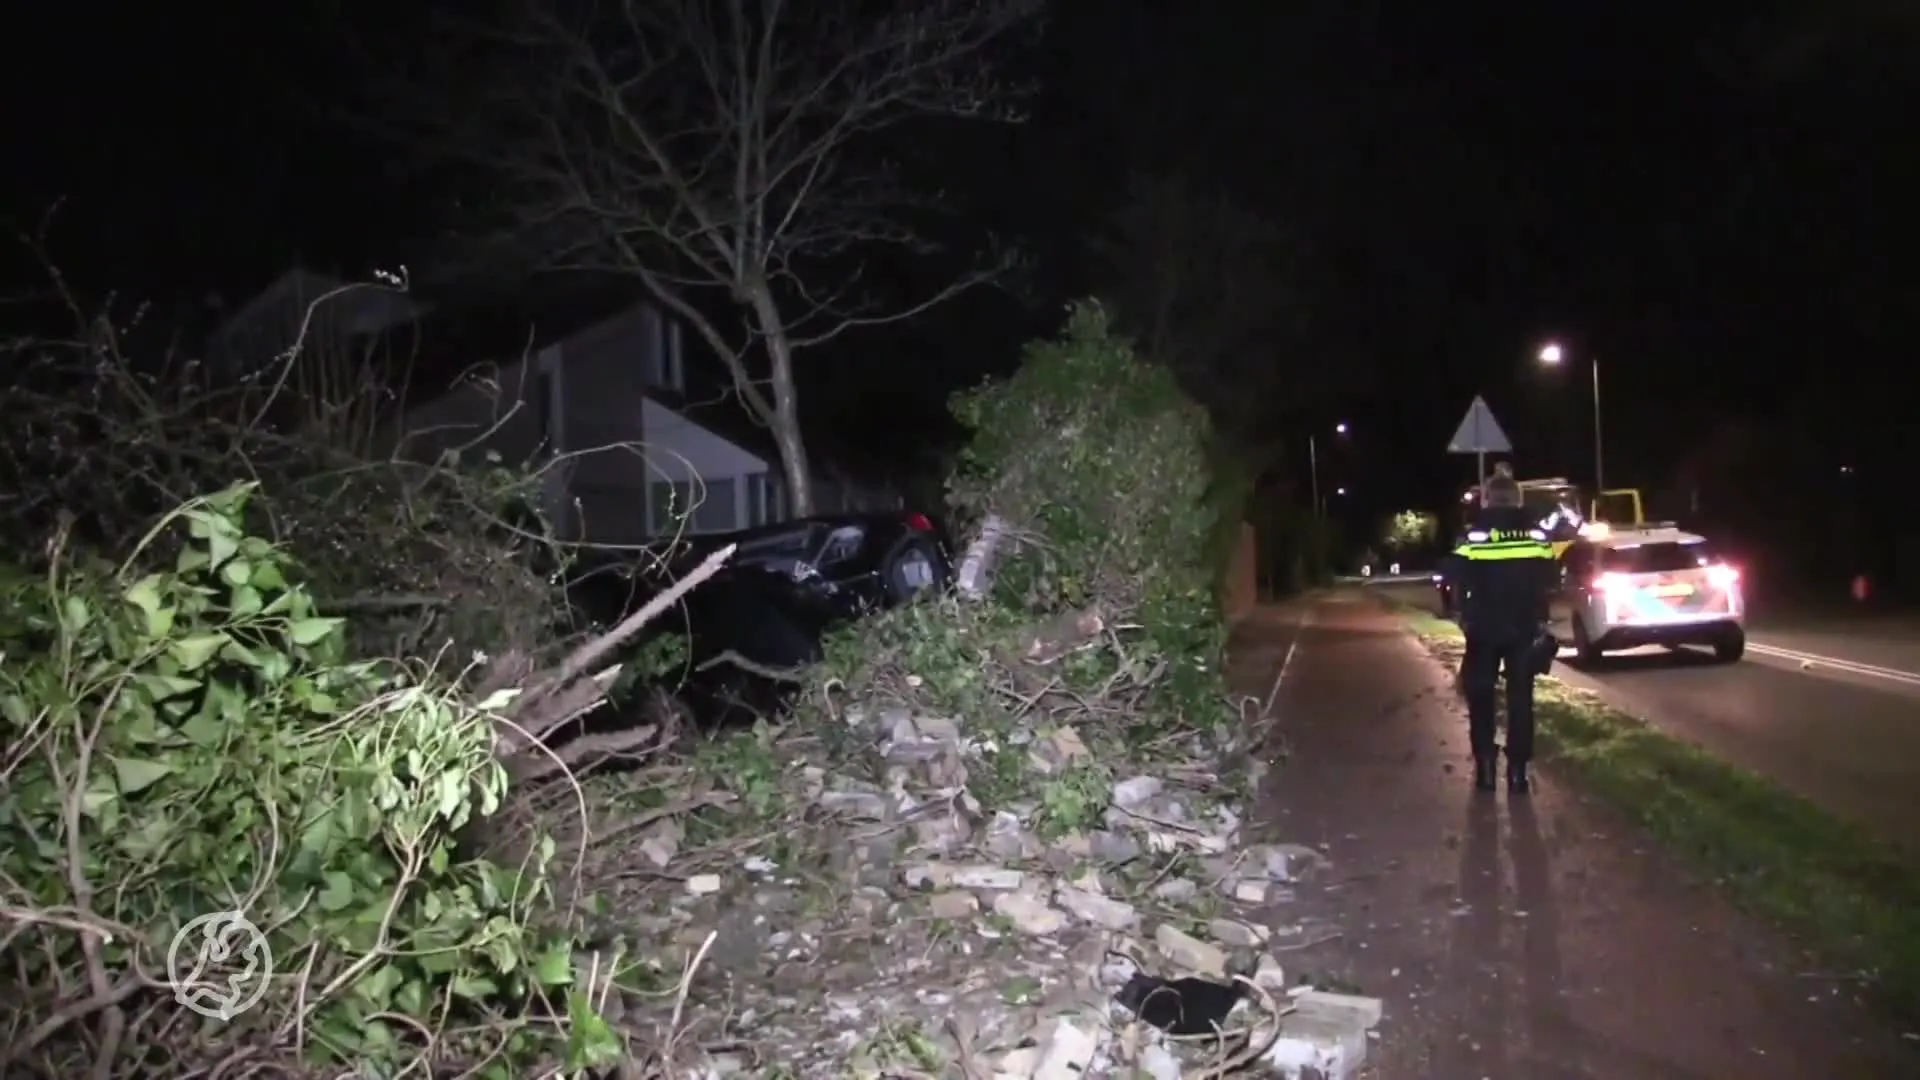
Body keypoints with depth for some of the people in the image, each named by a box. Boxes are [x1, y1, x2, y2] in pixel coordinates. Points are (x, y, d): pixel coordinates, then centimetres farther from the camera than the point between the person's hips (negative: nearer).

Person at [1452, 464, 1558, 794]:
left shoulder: (1473, 534, -5)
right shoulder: (1535, 534, 2)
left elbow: (1459, 581, -7)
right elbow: (1549, 579, 4)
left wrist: (1465, 616, 5)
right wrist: (1540, 618, 14)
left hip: (1483, 628, -1)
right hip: (1524, 627, 2)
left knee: (1480, 696, 11)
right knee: (1520, 697, 7)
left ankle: (1485, 767, 8)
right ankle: (1517, 770, 4)